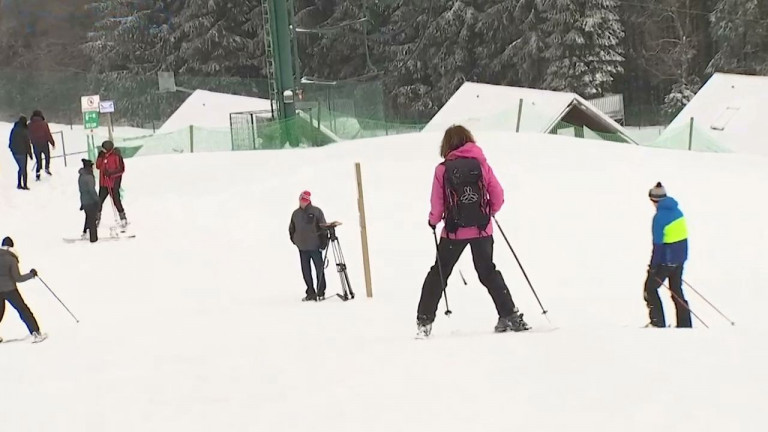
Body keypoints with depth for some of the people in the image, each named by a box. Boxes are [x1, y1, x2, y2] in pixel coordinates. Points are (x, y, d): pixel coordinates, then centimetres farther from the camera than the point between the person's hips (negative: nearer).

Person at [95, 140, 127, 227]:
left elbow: (121, 169, -14)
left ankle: (123, 219, 15)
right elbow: (98, 166, 4)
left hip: (114, 183, -5)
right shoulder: (102, 155, 3)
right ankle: (97, 219, 18)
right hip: (104, 183, 5)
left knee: (116, 200, -1)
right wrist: (100, 157, -11)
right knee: (99, 201, 6)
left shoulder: (116, 156, -14)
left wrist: (111, 173, -24)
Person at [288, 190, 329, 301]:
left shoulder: (316, 211, -3)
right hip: (302, 247, 4)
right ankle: (310, 293, 12)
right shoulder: (296, 213, 10)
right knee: (306, 271, 6)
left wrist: (324, 241, -10)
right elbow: (291, 229, 23)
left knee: (319, 269, -1)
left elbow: (323, 227, -4)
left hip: (315, 246, -4)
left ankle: (321, 292, 7)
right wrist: (294, 239, 12)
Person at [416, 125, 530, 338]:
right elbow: (498, 196, -2)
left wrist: (433, 220, 13)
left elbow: (438, 204, -7)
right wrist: (490, 212, 18)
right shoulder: (481, 164, -2)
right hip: (482, 230, 1)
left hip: (454, 231, -1)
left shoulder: (443, 169, -7)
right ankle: (509, 316, 6)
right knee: (488, 272, 14)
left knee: (439, 273, 12)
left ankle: (424, 320, 11)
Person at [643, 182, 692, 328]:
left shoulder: (659, 217, -20)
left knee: (650, 288, 6)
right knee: (677, 291, 16)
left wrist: (653, 265, -13)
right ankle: (685, 324, 16)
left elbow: (658, 244, -20)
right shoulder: (677, 211, 5)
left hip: (666, 261, -8)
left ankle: (658, 322, 2)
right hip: (680, 257, 8)